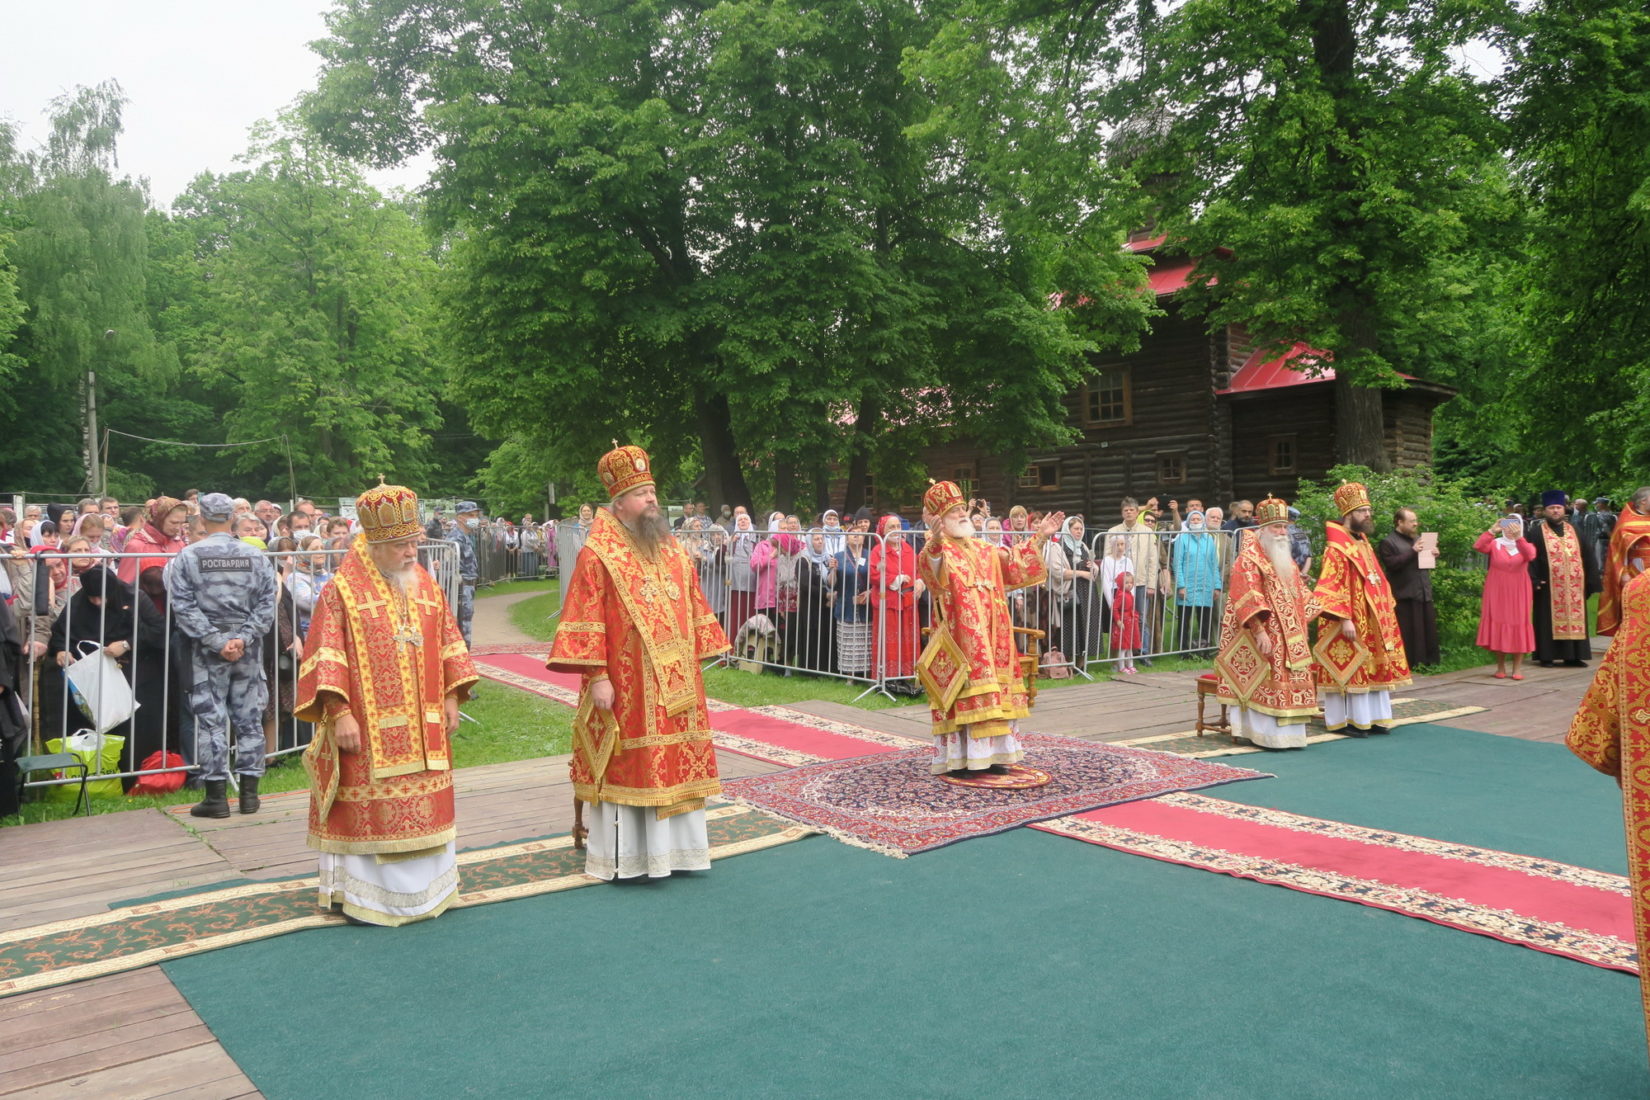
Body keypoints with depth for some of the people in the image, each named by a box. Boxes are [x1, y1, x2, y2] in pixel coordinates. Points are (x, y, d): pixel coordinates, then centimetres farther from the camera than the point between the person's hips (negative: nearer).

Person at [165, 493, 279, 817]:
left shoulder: (187, 557, -3)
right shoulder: (255, 557, 2)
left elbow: (184, 608, -9)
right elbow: (266, 605, -4)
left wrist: (216, 642, -9)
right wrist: (243, 638, -8)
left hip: (207, 654, -2)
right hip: (249, 653, 2)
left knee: (211, 720, 3)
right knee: (249, 719, 9)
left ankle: (216, 796, 5)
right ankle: (249, 793, 12)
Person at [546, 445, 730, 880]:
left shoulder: (671, 550, 11)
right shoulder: (598, 554, -9)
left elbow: (693, 609, 16)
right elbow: (585, 621, -13)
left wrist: (699, 658, 13)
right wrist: (596, 676, -18)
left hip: (674, 681, 6)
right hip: (625, 685, -6)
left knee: (676, 761, 10)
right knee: (627, 764, 1)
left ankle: (670, 845, 23)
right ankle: (622, 856, 12)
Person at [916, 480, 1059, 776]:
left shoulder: (980, 549, 17)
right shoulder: (937, 550, -7)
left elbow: (1012, 560, 28)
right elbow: (932, 569, -31)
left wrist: (1039, 538, 19)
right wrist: (935, 545, -53)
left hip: (990, 634, 8)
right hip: (959, 635, -7)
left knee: (992, 691, 8)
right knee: (961, 692, -8)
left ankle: (989, 754, 16)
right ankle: (956, 758, -2)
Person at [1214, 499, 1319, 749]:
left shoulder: (1286, 560, 16)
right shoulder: (1248, 560, -11)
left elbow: (1299, 596, 23)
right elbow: (1248, 598, -20)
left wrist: (1301, 630, 17)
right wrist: (1260, 631, -27)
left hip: (1288, 637, 8)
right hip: (1262, 635, -8)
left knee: (1289, 681, 7)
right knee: (1265, 682, -7)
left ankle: (1288, 733, 13)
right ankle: (1267, 735, -1)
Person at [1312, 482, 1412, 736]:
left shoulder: (1363, 543, 14)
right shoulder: (1336, 549, -15)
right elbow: (1332, 588, -19)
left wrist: (1386, 609, 17)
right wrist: (1344, 619, -24)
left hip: (1371, 621, 9)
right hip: (1351, 622, -9)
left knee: (1372, 666, 11)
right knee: (1347, 667, -4)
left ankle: (1370, 718, 18)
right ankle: (1342, 720, 4)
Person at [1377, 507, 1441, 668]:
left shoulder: (1418, 539, 18)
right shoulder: (1388, 542, -4)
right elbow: (1391, 564, -16)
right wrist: (1413, 551, -18)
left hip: (1424, 593, 7)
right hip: (1405, 595, -7)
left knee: (1427, 630, 9)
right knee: (1409, 632, -6)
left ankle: (1427, 661, 16)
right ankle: (1410, 664, -1)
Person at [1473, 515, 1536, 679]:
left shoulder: (1525, 544, 3)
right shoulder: (1495, 543, 1)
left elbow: (1530, 555, -21)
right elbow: (1478, 547, -19)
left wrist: (1518, 537, -33)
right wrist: (1492, 530, -30)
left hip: (1518, 594, 1)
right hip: (1497, 593, 0)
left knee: (1518, 627, 0)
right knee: (1498, 627, 2)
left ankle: (1517, 669, 4)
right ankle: (1500, 667, 11)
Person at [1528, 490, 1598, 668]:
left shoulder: (1574, 531, 13)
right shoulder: (1536, 531, 0)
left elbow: (1585, 557, 13)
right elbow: (1530, 558, -6)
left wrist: (1589, 581, 7)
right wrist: (1534, 580, -17)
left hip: (1574, 585, 4)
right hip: (1548, 585, -4)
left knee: (1574, 618, 4)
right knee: (1548, 620, -1)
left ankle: (1572, 656, 11)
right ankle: (1546, 656, 4)